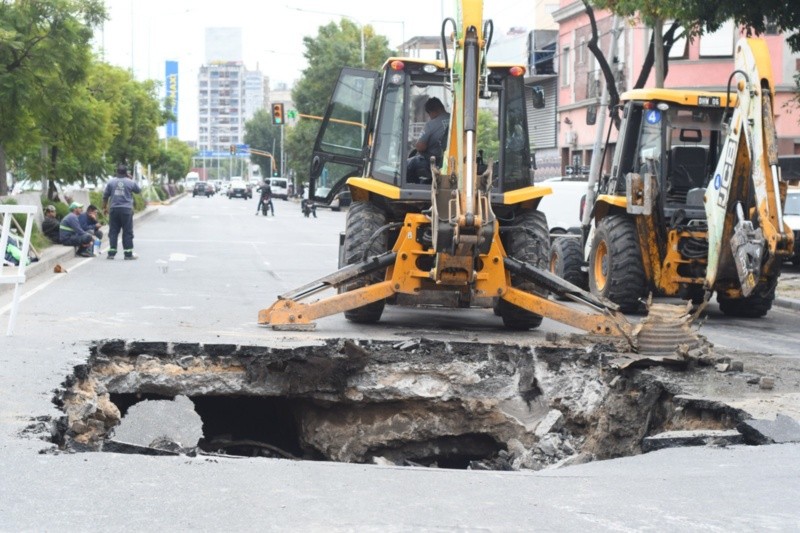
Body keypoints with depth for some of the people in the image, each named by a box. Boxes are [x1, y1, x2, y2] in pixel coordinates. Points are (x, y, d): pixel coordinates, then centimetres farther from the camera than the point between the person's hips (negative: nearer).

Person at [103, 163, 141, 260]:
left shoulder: (111, 182, 3)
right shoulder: (130, 182, -2)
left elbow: (105, 196, 6)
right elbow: (138, 190, 16)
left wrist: (104, 207, 16)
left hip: (114, 209, 2)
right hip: (126, 209, -2)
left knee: (113, 231, 7)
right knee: (127, 232, 3)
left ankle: (111, 253, 4)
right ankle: (128, 253, 3)